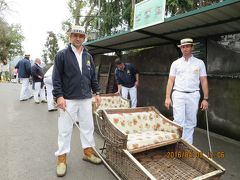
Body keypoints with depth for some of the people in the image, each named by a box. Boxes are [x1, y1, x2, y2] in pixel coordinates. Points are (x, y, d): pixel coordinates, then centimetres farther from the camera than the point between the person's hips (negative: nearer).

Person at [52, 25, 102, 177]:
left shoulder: (88, 56, 11)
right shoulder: (62, 55, -3)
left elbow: (93, 77, 14)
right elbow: (56, 78, -6)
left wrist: (97, 92, 10)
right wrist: (59, 96, -14)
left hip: (86, 99, 5)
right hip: (68, 99, -4)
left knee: (88, 126, 12)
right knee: (65, 130, 5)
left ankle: (88, 152, 30)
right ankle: (62, 160, 20)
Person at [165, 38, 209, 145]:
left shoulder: (199, 63, 5)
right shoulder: (176, 63, 6)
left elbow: (204, 81, 4)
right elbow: (170, 81, 4)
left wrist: (205, 99, -1)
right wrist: (167, 97, -3)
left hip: (193, 95, 1)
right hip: (178, 95, -1)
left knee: (190, 123, 9)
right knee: (179, 121, -4)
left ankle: (188, 145, 22)